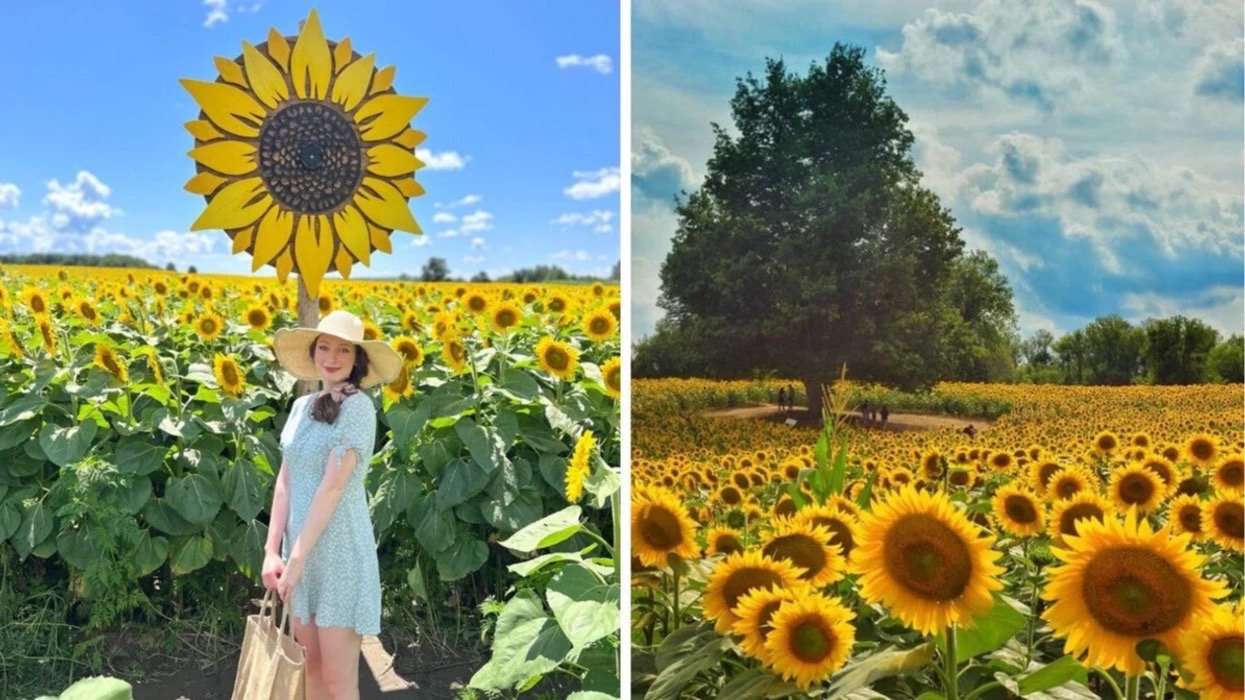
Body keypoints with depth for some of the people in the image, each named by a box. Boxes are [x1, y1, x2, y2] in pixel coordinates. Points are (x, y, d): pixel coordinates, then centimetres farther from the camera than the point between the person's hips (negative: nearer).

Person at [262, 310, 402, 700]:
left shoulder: (357, 406, -13)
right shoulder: (301, 407, 9)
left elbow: (333, 487, -18)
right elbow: (285, 482, 7)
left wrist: (297, 558, -18)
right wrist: (272, 551, 0)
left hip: (340, 550, -7)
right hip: (301, 546, 7)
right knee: (309, 667, 16)